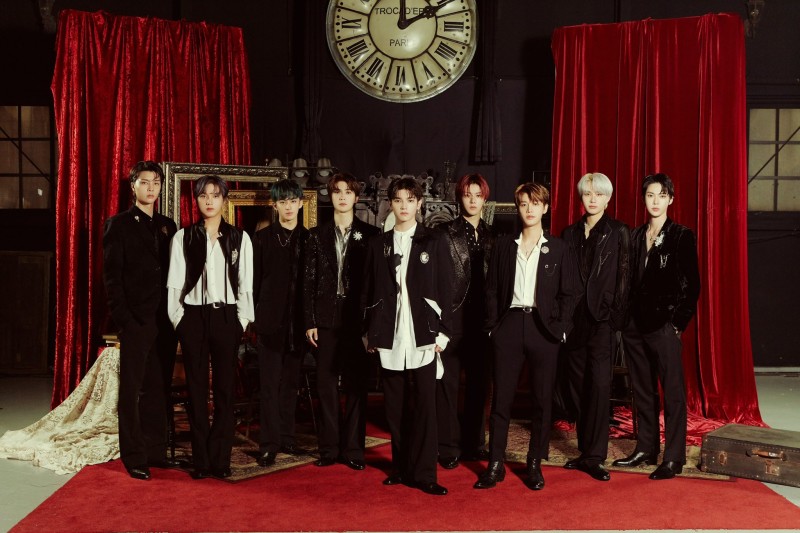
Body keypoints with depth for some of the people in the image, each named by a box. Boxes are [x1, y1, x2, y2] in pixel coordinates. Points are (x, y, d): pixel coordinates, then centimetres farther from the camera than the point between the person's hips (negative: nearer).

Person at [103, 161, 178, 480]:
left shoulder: (167, 226, 15)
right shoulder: (119, 225, 1)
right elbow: (112, 275, -4)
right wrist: (123, 318, -12)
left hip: (165, 321, 5)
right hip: (136, 321, -5)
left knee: (159, 389, 10)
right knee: (131, 390, 1)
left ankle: (156, 451, 18)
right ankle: (134, 458, 7)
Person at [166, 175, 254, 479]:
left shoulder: (240, 238, 5)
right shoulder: (183, 238, 5)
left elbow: (246, 284, 5)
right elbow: (174, 283, 4)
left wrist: (242, 320, -1)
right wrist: (178, 319, -2)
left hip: (226, 317, 0)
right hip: (193, 317, 0)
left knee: (224, 388, 2)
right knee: (197, 388, 3)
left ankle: (220, 458, 9)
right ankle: (201, 460, 10)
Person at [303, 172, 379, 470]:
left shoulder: (369, 235, 4)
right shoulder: (317, 235, 9)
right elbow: (309, 281, 6)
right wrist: (309, 321, 0)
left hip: (357, 319, -2)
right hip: (326, 319, 2)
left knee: (356, 385, 2)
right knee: (326, 385, 5)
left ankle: (353, 449, 11)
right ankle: (329, 448, 15)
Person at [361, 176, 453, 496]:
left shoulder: (434, 242, 5)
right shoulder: (378, 244, 11)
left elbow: (444, 290, 3)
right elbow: (369, 291, 11)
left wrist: (442, 333, -4)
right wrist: (370, 332, 5)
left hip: (423, 336, -2)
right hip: (390, 336, 2)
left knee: (424, 406, -3)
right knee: (395, 407, 8)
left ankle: (423, 474, 5)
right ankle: (401, 467, 20)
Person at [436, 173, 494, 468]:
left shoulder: (492, 236, 11)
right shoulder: (446, 233, -3)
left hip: (481, 318, 4)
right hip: (453, 315, -4)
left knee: (479, 382, 10)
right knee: (448, 383, 2)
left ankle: (474, 442, 23)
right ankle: (449, 446, 12)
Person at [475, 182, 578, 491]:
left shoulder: (558, 248, 6)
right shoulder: (504, 245, 9)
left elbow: (567, 293, 5)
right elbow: (492, 289, 8)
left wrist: (560, 328, -4)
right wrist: (492, 325, 0)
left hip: (543, 328, 0)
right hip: (509, 325, 1)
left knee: (542, 399, 5)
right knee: (501, 397, 1)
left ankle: (535, 464, 18)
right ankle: (495, 465, 9)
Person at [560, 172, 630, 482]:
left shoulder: (619, 233, 1)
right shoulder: (570, 234, 12)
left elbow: (623, 278, -4)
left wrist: (616, 316, -11)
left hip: (602, 319, -4)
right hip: (573, 320, 4)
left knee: (599, 386, -7)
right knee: (579, 386, 8)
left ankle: (594, 457, -1)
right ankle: (586, 451, 17)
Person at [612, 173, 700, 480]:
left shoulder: (682, 236, -1)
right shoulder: (635, 236, 12)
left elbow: (692, 285, -3)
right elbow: (629, 280, 11)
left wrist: (679, 322, -9)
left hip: (664, 325, -5)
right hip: (635, 324, 5)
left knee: (673, 392, -2)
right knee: (642, 391, 11)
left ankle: (673, 459, 3)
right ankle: (646, 450, 21)